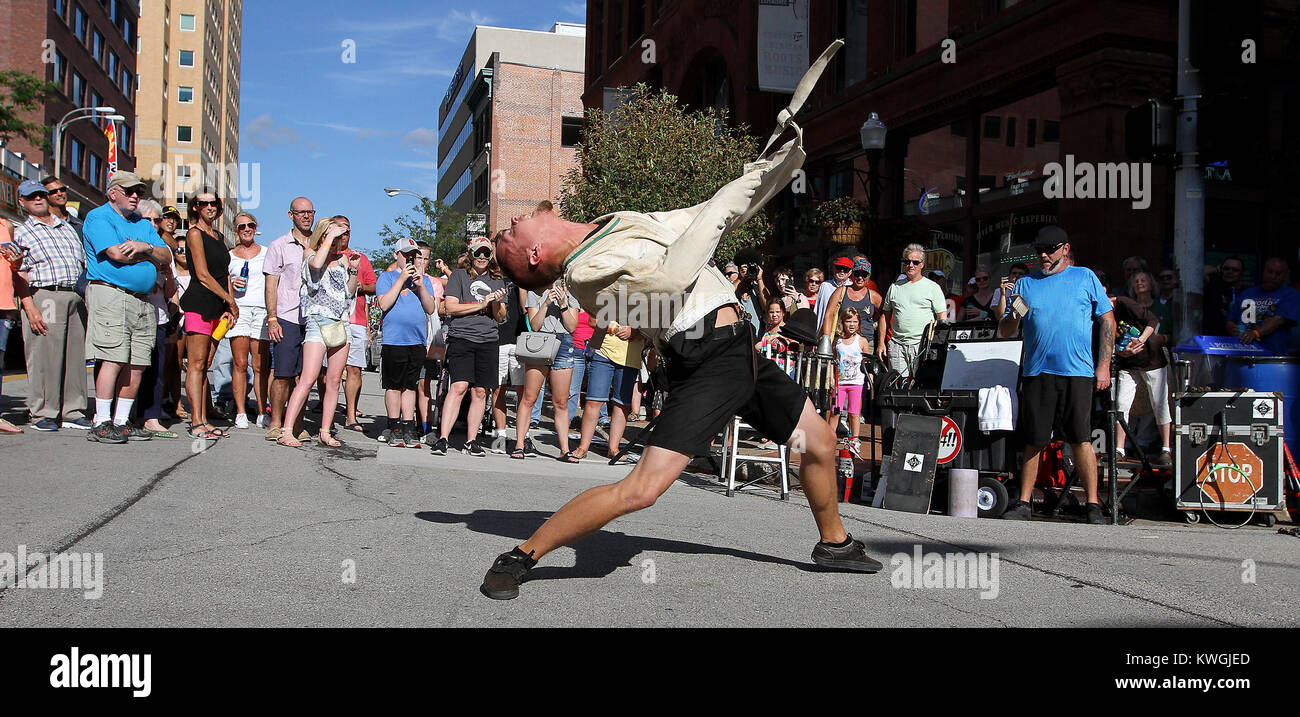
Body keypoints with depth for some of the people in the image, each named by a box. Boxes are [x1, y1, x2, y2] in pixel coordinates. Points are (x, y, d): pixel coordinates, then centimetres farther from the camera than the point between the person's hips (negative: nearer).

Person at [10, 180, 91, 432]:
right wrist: (30, 308, -13)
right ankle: (42, 414, 0)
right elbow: (19, 274, -1)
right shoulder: (21, 233, 8)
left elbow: (84, 263, 23)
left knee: (75, 356, 4)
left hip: (76, 296, 5)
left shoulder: (68, 228, 22)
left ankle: (73, 412, 9)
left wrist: (87, 298, 13)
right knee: (44, 357, -7)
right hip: (43, 296, -5)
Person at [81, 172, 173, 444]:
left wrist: (144, 247, -6)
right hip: (110, 295, -7)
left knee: (137, 364, 3)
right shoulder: (98, 217, 2)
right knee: (114, 360, -13)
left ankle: (121, 421, 10)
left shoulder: (143, 224, 24)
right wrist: (150, 254, 0)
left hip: (143, 299, 7)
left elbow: (167, 256, 14)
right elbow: (116, 253, -13)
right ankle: (102, 424, -8)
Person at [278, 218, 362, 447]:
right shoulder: (310, 254, 4)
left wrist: (353, 271, 2)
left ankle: (325, 432, 9)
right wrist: (330, 237, -11)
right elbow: (316, 264, -21)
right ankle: (286, 432, -16)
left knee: (334, 381, 4)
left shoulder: (342, 259, 17)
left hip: (341, 322, 6)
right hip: (318, 321, -5)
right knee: (308, 379, -15)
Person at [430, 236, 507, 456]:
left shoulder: (497, 280, 19)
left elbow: (500, 318, 17)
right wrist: (481, 304, -7)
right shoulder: (459, 275, 8)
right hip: (461, 337, -4)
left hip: (488, 341, 4)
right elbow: (451, 307, -3)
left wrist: (496, 304, -5)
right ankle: (442, 438, -15)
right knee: (459, 386, -17)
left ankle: (471, 440, 8)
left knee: (480, 392, 1)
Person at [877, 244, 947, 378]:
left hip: (923, 346, -3)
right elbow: (885, 316, 19)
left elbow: (942, 318, 2)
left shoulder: (933, 287, 5)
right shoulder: (894, 287, 16)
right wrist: (881, 342, 11)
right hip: (896, 345, 3)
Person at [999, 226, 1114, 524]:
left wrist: (1104, 365, 0)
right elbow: (1005, 331, 12)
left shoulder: (1085, 278, 9)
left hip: (1078, 373, -2)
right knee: (1033, 442, 4)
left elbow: (1107, 320, 8)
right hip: (1036, 373, 2)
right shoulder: (1026, 284, 14)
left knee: (1081, 440, -5)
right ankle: (1023, 503, 11)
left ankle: (1093, 505, 2)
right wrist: (1013, 315, -11)